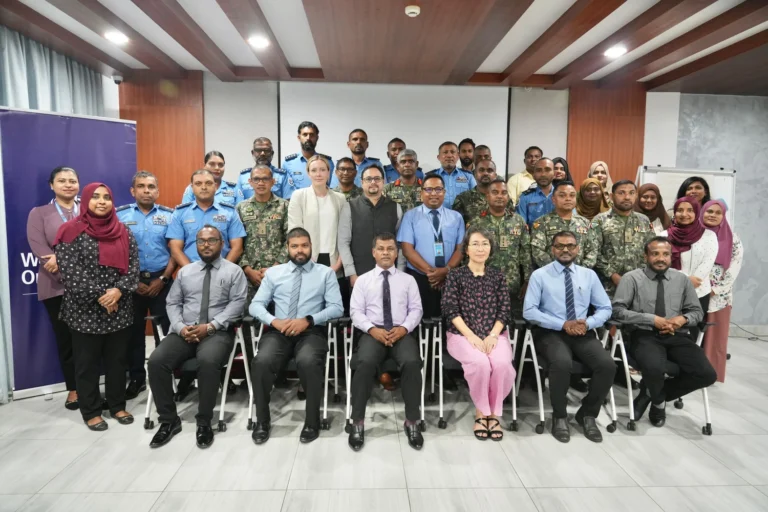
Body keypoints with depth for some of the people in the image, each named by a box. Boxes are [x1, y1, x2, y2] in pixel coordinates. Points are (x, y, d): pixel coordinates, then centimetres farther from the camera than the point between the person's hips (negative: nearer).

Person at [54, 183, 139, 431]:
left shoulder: (123, 232, 7)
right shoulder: (72, 231, -5)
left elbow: (133, 265, 3)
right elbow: (69, 272, -12)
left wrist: (119, 290, -13)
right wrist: (98, 297, -16)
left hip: (120, 310, 4)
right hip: (86, 312, -3)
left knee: (118, 360, 12)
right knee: (87, 363, 8)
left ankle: (117, 405, 26)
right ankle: (90, 411, 22)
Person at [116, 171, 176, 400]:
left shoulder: (169, 215, 4)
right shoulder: (119, 215, 3)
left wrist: (162, 279, -6)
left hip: (161, 281, 0)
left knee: (165, 330, 1)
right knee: (134, 331, 9)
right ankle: (136, 379, 22)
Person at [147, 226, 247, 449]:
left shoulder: (233, 271, 4)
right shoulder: (185, 271, 18)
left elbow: (237, 303, -6)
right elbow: (173, 303, 13)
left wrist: (210, 326, -16)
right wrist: (180, 327, -8)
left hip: (218, 332, -4)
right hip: (184, 332, 4)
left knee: (208, 361, -34)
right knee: (156, 361, -21)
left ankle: (204, 422, -14)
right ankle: (169, 420, -3)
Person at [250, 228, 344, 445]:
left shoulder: (326, 273, 9)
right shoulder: (273, 272, 14)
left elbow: (336, 308, 0)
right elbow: (255, 305, 8)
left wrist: (308, 320, -15)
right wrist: (273, 321, -12)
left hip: (311, 331, -2)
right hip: (278, 331, 2)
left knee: (307, 361, -34)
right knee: (262, 361, -28)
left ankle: (312, 421, -11)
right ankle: (262, 420, -4)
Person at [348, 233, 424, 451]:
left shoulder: (408, 280, 14)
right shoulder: (363, 280, 11)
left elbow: (416, 309, 8)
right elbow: (356, 312, 3)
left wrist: (404, 328, -11)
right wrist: (372, 329, -14)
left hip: (401, 333, 1)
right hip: (373, 332, -1)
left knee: (412, 363, -30)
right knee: (365, 363, -32)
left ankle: (412, 422, -14)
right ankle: (358, 423, -16)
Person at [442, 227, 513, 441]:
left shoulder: (497, 275, 11)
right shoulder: (455, 275, 4)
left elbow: (504, 310, 5)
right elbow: (451, 310, -5)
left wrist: (492, 336, -11)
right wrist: (471, 336, -16)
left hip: (494, 335, 2)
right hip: (462, 335, -2)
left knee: (502, 364, -28)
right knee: (480, 363, -31)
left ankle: (493, 413, -6)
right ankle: (481, 412, -6)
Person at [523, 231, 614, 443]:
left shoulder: (589, 275, 12)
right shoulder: (539, 275, 1)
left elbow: (605, 308, 12)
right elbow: (529, 311, -7)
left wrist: (587, 323, -10)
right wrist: (563, 325, -16)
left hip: (583, 333, 4)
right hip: (551, 332, -3)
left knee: (607, 364, -23)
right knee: (562, 363, -34)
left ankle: (587, 414, 3)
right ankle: (560, 416, -7)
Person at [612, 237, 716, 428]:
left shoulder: (682, 279, 12)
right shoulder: (632, 278, -3)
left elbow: (697, 311, 19)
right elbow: (617, 311, -10)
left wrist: (683, 319, -5)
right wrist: (652, 319, -16)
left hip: (677, 336, 5)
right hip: (645, 336, -4)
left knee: (707, 374, -17)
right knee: (654, 368, -34)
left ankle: (651, 392, 7)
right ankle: (659, 401, 6)